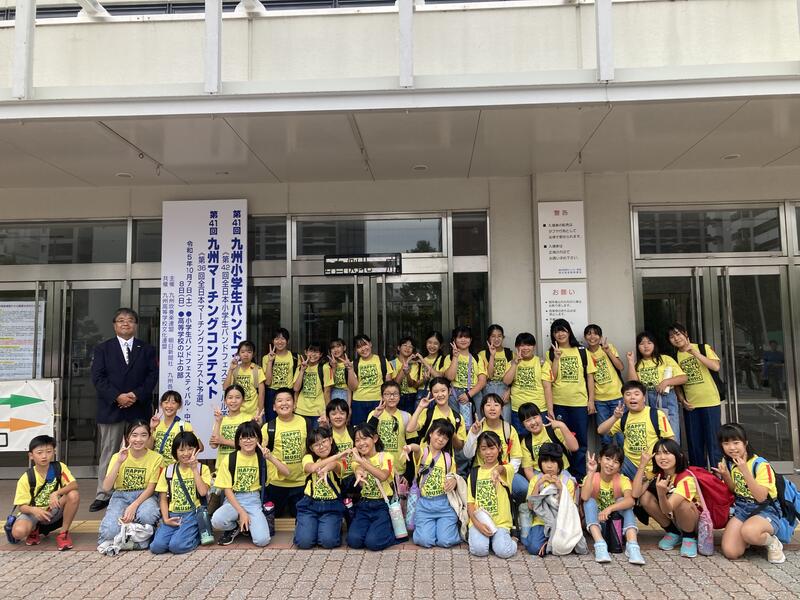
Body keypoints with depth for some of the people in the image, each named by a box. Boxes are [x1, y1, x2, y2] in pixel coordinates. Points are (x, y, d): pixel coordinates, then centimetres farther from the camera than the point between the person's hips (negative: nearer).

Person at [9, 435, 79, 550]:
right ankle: (34, 530, 7)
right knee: (18, 532, -33)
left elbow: (74, 485, -21)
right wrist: (34, 510, -34)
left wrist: (56, 493, -37)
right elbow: (22, 506, -13)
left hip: (54, 511, 1)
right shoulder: (26, 478, -14)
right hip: (33, 512, -1)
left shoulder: (60, 467, -10)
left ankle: (64, 533, -10)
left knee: (74, 495, -29)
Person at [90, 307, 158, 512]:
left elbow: (152, 376, 2)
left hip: (139, 409, 0)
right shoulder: (103, 349, 9)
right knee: (108, 452, 5)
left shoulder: (147, 349, 10)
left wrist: (136, 395, -13)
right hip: (111, 409, 0)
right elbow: (98, 377, -2)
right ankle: (103, 495, 13)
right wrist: (117, 396, -14)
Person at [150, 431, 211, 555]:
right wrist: (166, 519, -6)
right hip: (172, 515, 3)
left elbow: (203, 492, -15)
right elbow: (163, 499, 10)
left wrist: (194, 468, -13)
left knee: (176, 546, -24)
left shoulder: (202, 469, 2)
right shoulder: (168, 470, 9)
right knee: (157, 546, -19)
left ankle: (196, 534, 5)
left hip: (192, 514, -3)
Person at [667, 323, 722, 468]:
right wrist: (682, 400, -1)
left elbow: (716, 367, -16)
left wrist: (695, 353, -22)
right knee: (694, 442, 8)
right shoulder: (675, 357, 7)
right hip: (690, 405, 3)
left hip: (710, 402, -3)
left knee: (713, 441, -3)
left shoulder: (703, 348, -2)